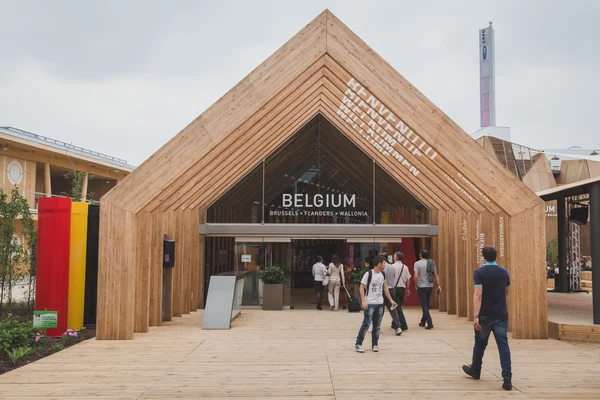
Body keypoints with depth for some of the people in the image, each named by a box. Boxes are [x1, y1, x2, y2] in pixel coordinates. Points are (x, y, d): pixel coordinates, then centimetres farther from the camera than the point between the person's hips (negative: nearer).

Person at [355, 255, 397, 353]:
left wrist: (390, 300, 14)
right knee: (366, 324, -5)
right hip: (369, 304, -6)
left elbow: (385, 287, 18)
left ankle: (375, 344, 19)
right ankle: (358, 344, 5)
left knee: (377, 325, 9)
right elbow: (362, 287, -12)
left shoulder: (382, 274, 8)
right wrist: (363, 301, -20)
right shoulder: (368, 274, -13)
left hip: (380, 304, 6)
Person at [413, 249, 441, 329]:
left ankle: (430, 323, -9)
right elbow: (435, 275, 1)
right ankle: (423, 322, 28)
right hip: (430, 286, 5)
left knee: (424, 306, -1)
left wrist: (415, 285, -1)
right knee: (427, 305, 17)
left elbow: (416, 276, -16)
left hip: (421, 287, -5)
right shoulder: (432, 263, 3)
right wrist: (438, 285, 4)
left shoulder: (417, 263, -10)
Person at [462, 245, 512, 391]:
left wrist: (475, 316, -24)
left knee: (480, 343, 15)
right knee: (503, 345, -1)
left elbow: (478, 295, -20)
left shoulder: (479, 272, -11)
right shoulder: (504, 272, 4)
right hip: (501, 315, 3)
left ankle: (475, 370, 34)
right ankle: (507, 379, -11)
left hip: (485, 315, -2)